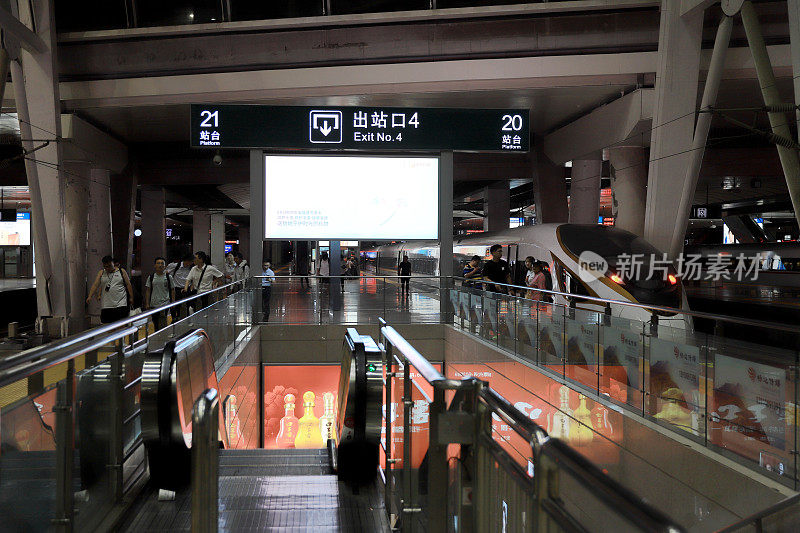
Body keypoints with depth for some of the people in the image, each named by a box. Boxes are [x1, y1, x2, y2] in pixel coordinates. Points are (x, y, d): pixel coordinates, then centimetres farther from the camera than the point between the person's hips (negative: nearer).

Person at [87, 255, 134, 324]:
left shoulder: (121, 271, 5)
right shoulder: (101, 273, 10)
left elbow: (128, 285, 7)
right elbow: (95, 285, 4)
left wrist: (131, 298, 4)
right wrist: (90, 296, -7)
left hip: (120, 304, -2)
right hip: (106, 305, 2)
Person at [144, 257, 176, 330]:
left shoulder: (168, 277, 0)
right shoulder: (151, 277, 5)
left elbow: (172, 290, 5)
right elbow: (148, 290, 7)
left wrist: (173, 302, -1)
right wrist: (147, 303, 2)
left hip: (165, 304, -3)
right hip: (153, 304, 3)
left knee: (162, 324, -16)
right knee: (156, 324, 11)